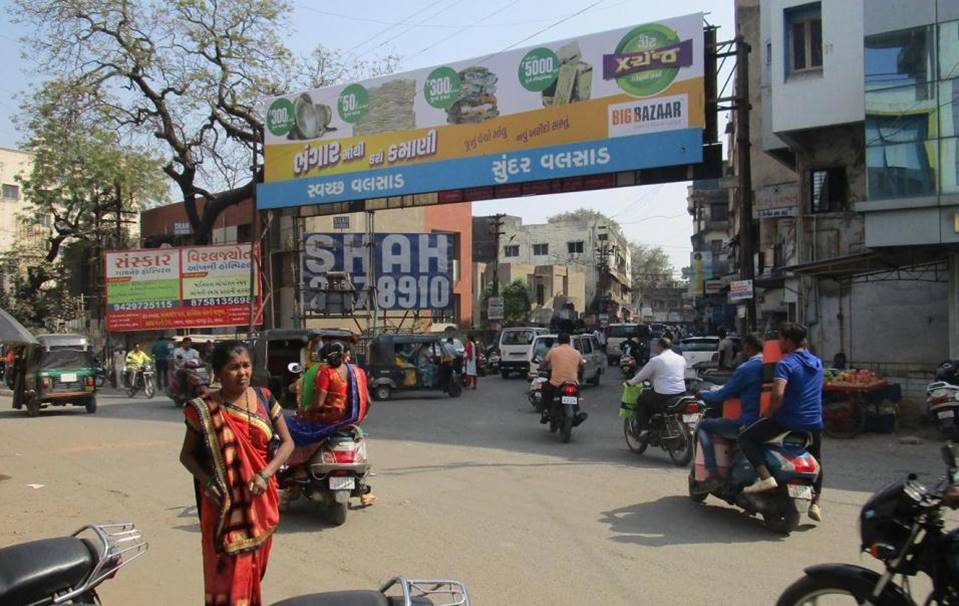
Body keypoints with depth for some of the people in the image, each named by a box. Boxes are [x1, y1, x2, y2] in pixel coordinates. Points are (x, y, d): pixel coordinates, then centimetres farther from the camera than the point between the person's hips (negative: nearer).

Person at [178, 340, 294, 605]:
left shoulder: (264, 398, -1)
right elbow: (186, 454, 1)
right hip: (224, 503, -3)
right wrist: (206, 481, -16)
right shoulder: (204, 410, -8)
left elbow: (287, 442, 2)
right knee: (227, 571, 0)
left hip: (259, 500, 3)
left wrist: (265, 474, -13)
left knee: (254, 568, 16)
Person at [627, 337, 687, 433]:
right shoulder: (681, 359, 9)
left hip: (663, 397, -6)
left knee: (641, 399, 18)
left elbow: (642, 375, 3)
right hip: (681, 395, 6)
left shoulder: (656, 360, -6)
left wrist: (631, 382, 23)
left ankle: (644, 430, 12)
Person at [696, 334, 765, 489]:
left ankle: (713, 474, -3)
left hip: (749, 424, -8)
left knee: (704, 426, 6)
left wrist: (702, 395, 12)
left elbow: (722, 396, -8)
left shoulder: (745, 369, -12)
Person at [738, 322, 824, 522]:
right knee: (816, 460, 30)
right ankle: (815, 503, 28)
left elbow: (778, 394, -28)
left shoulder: (786, 364, -13)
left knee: (746, 438, 1)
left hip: (788, 422, -7)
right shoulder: (817, 362, 10)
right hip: (814, 424, 7)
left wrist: (769, 414, -11)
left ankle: (765, 476, -14)